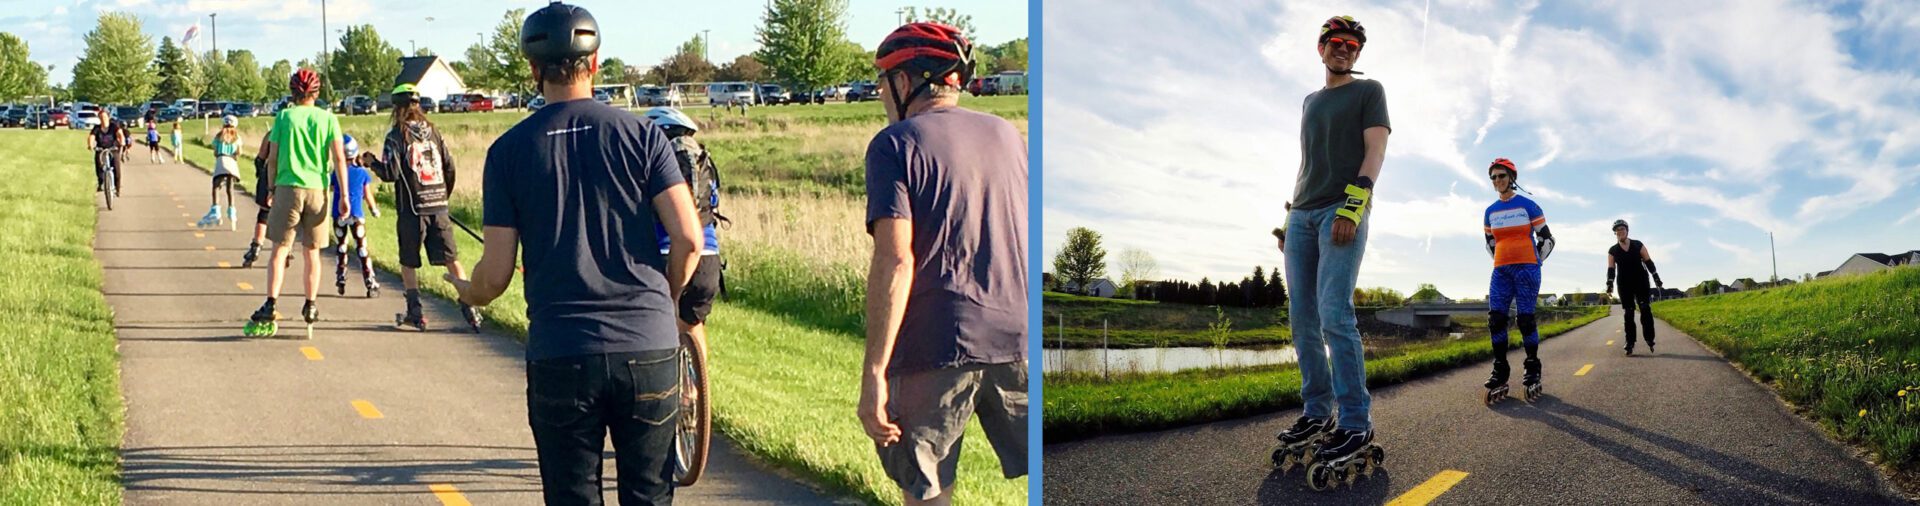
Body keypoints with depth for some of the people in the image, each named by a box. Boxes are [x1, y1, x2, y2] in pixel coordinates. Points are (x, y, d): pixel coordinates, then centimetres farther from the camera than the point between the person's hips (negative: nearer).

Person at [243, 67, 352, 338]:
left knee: (280, 250, 0)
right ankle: (311, 306, 13)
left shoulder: (283, 116, 2)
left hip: (288, 187, -1)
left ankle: (270, 306, -10)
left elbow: (272, 158, 3)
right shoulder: (327, 118, 4)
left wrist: (271, 188, 16)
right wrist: (344, 195, -1)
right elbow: (339, 158, -3)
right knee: (312, 252, 12)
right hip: (317, 190, 1)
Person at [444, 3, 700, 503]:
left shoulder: (509, 149, 1)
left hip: (559, 355, 0)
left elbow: (495, 274, -1)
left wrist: (467, 293, 22)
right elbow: (688, 238, -6)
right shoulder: (641, 133, 1)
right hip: (648, 349, 1)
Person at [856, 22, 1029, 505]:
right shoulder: (1008, 134, 14)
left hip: (937, 344, -4)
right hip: (1020, 337, 5)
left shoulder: (896, 143, -2)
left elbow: (895, 261, -13)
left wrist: (873, 373, -14)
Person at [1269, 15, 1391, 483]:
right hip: (1301, 216, 7)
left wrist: (1353, 203, -19)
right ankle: (1316, 413, 7)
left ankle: (1356, 424, -17)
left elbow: (1375, 150, -5)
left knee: (1334, 316, -18)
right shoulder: (1310, 102, 25)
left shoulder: (1369, 91, 7)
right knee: (1303, 320, 2)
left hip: (1343, 212, -7)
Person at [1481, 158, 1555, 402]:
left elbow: (1547, 239, 4)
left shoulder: (1528, 205, 0)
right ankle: (1499, 376, -4)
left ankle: (1533, 373, 2)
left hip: (1526, 268, -4)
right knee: (1496, 318, -6)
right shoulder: (1490, 212, 13)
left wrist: (1534, 264, 7)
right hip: (1501, 270, 4)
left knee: (1525, 319, -8)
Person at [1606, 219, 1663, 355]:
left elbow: (1649, 262, 3)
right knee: (1629, 313, -1)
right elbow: (1611, 269, -2)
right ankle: (1630, 343, -1)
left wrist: (1656, 278, -3)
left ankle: (1649, 339, -7)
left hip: (1641, 281, -1)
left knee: (1645, 309, -13)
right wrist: (1609, 284, -15)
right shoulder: (1612, 251, 3)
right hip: (1625, 284, 1)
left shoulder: (1638, 245, 1)